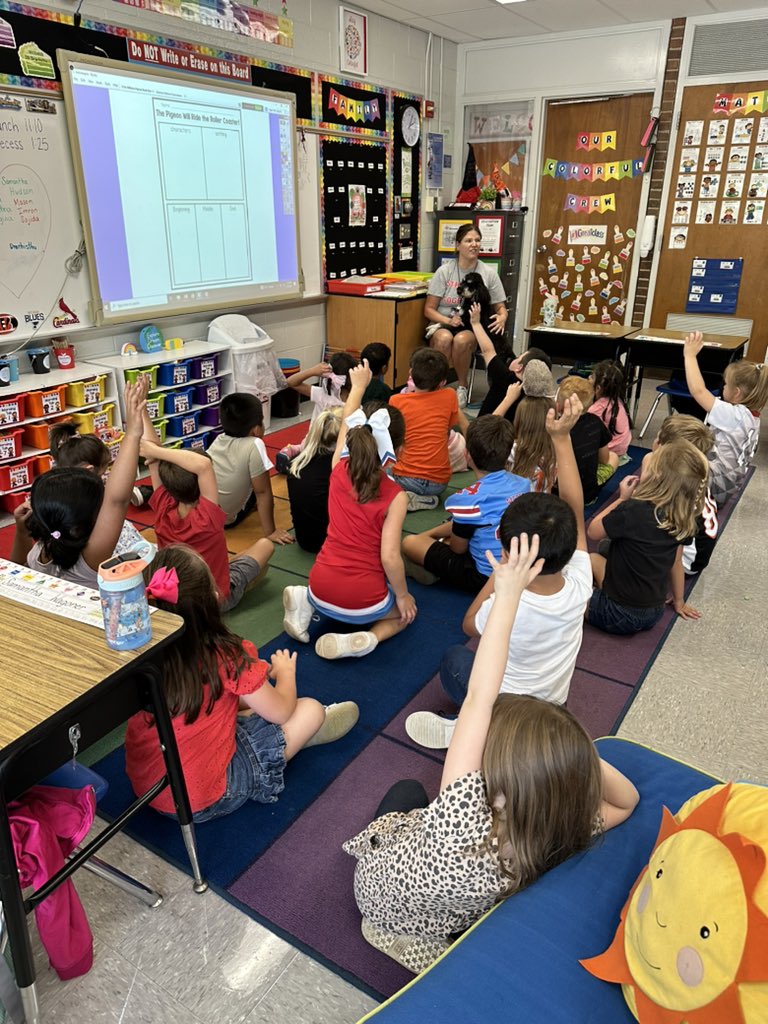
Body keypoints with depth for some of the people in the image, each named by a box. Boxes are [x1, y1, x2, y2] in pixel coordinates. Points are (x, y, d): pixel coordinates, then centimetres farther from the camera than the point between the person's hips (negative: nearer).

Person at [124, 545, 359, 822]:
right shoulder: (224, 657, -25)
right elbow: (280, 712, -8)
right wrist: (285, 671, 11)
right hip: (206, 800, -6)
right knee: (310, 709, 3)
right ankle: (308, 730, 35)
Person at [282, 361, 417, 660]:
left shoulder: (339, 470, -3)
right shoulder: (395, 496, -15)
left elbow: (347, 421, 15)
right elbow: (389, 557, -18)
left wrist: (359, 385, 31)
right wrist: (403, 595, -1)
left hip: (321, 589, 5)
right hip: (362, 602, -4)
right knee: (405, 612, 29)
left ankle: (306, 602, 9)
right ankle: (368, 638, -2)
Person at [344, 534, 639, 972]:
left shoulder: (463, 821, -49)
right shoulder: (564, 837, -36)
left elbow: (478, 699, -48)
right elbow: (627, 800, -17)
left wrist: (508, 594, -45)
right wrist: (582, 756, -38)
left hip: (379, 888, -2)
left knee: (407, 789, 23)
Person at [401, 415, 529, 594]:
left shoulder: (471, 499, -25)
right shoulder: (524, 484, -3)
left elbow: (458, 548, -9)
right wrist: (432, 533, 16)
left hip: (485, 578, -8)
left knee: (410, 543, -3)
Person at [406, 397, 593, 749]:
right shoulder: (579, 587, -24)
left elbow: (469, 625, -9)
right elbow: (574, 510, -17)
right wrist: (562, 438, -20)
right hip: (552, 710, 5)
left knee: (454, 657, 21)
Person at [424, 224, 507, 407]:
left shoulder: (489, 273, 4)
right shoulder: (444, 271, 1)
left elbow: (500, 306, 11)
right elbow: (429, 309, 0)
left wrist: (502, 318, -15)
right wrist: (449, 321, -18)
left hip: (473, 327, 1)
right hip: (442, 324, 0)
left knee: (461, 340, -37)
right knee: (444, 338, -38)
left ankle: (462, 387, -14)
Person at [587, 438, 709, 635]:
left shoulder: (632, 511, -27)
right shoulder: (682, 519, -8)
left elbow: (593, 532, -11)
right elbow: (676, 563, 4)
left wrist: (622, 499, -2)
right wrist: (679, 602, 20)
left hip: (620, 615, -6)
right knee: (594, 558, 25)